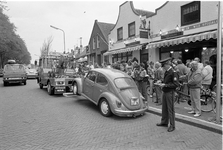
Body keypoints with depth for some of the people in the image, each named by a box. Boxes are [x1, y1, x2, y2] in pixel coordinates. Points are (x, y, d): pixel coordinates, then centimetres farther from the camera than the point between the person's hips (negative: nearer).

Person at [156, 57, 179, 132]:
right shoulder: (166, 72, 10)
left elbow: (176, 84, -20)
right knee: (164, 108, 17)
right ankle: (164, 122, 33)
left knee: (170, 109, 1)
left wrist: (165, 85, -20)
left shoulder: (173, 72, -15)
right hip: (165, 92, 8)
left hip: (170, 93, -8)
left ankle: (172, 126, 14)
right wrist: (162, 84, 4)